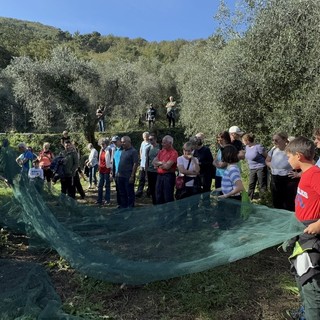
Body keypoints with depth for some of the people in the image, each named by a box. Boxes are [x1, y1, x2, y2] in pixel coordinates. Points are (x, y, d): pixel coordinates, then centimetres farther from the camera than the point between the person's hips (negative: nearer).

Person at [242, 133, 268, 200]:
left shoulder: (258, 147, -19)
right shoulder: (247, 147, 3)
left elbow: (267, 157, -11)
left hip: (261, 168, -7)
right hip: (252, 169, 7)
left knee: (262, 186, 0)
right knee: (251, 185, 13)